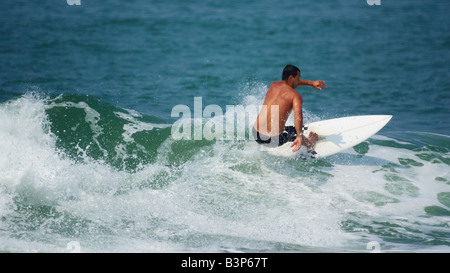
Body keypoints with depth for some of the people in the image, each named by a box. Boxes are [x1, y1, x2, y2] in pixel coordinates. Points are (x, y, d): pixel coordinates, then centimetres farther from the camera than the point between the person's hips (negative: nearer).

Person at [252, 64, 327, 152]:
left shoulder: (273, 85, 14)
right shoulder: (295, 96, -4)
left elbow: (290, 83, 35)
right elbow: (298, 114, -24)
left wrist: (311, 83, 40)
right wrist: (300, 137, -29)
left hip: (256, 135, 5)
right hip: (274, 140, -4)